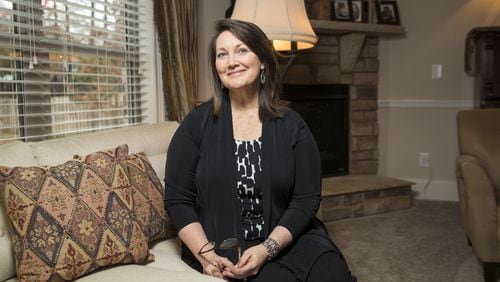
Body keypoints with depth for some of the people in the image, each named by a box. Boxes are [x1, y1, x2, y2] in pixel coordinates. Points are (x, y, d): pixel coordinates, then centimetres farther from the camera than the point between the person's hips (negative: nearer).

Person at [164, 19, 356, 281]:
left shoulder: (292, 125, 1)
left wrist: (267, 249, -16)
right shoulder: (197, 124, -1)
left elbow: (306, 198, -3)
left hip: (286, 240, 2)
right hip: (221, 248, -2)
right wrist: (205, 254, -13)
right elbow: (177, 198, -1)